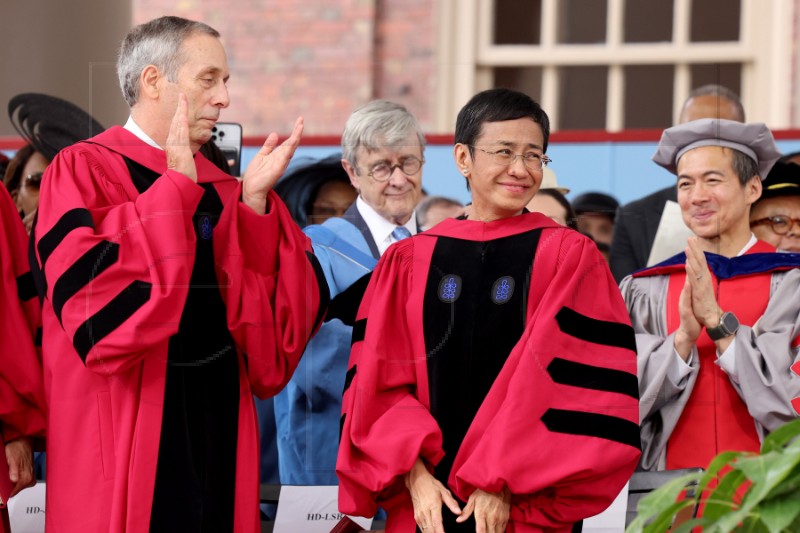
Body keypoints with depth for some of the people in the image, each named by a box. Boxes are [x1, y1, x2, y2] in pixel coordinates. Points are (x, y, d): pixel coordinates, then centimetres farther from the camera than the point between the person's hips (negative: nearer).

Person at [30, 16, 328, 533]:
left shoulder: (221, 189, 12)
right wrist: (176, 189, -17)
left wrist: (254, 203, -6)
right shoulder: (81, 172, -5)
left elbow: (282, 320, 4)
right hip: (126, 442, -6)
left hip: (218, 432, 6)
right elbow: (99, 307, -20)